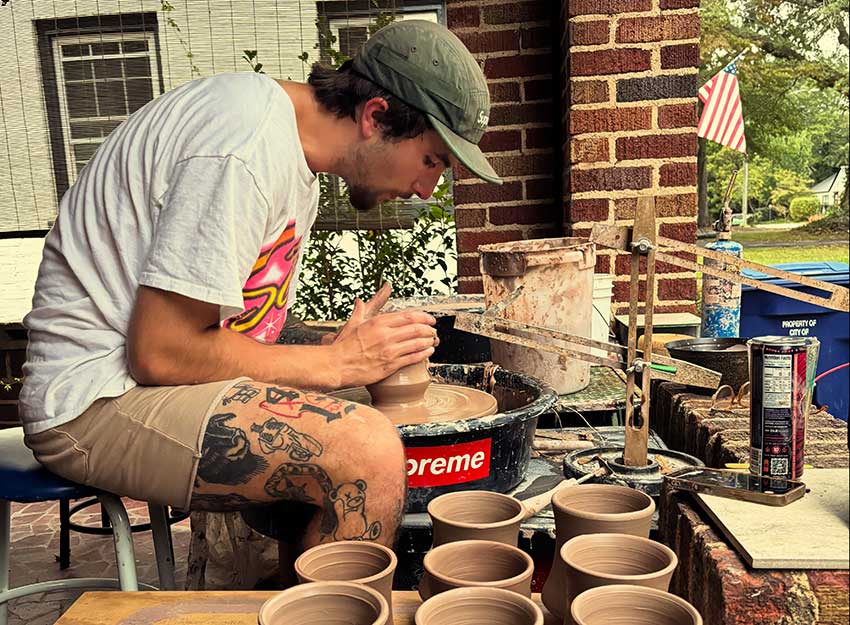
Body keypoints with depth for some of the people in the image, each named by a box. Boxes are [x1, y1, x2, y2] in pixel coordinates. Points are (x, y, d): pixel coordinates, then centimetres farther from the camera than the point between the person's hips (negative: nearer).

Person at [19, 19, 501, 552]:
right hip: (99, 398, -10)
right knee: (368, 452, -26)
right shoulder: (247, 147, -21)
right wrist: (338, 361, -15)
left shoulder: (297, 153, 11)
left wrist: (359, 349, -3)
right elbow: (160, 355, -23)